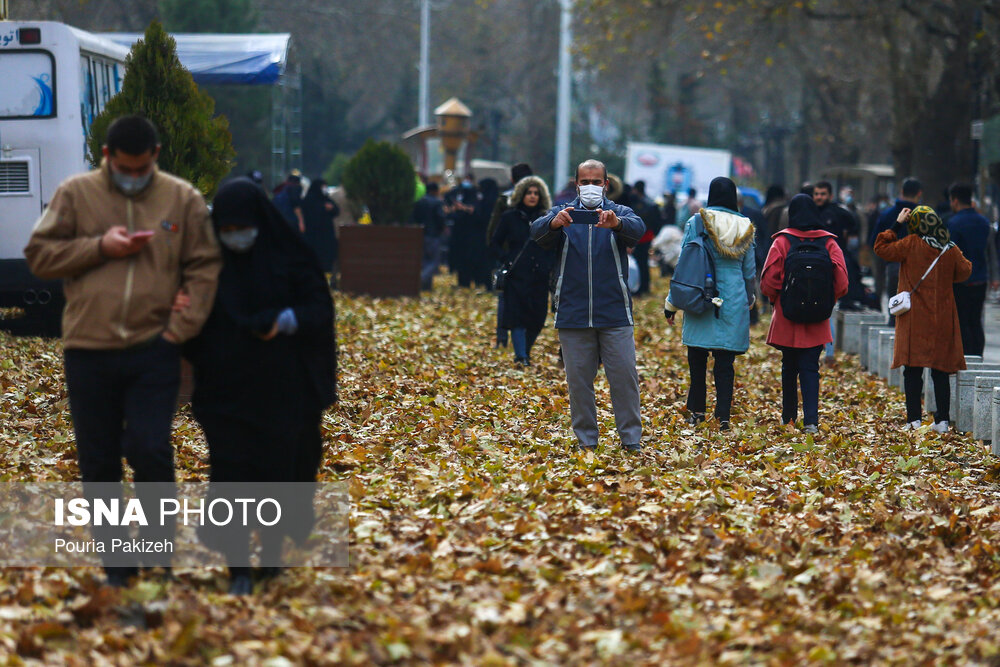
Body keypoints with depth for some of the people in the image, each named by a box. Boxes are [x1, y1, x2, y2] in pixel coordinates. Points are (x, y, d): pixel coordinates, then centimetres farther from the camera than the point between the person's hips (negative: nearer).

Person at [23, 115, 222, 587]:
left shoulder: (183, 199, 4)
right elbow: (39, 255, 2)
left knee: (151, 452, -11)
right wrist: (99, 247, -10)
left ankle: (159, 549, 8)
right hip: (88, 351, 1)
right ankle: (116, 564, 19)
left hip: (154, 351, -1)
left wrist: (182, 328, -7)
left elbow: (204, 269, 3)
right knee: (98, 464, 7)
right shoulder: (76, 194, 3)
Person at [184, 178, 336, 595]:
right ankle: (238, 569, -2)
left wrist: (286, 321, -21)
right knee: (231, 472, -5)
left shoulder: (287, 258, -3)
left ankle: (272, 550, 28)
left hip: (282, 388, 0)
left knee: (279, 466, 6)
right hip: (225, 387, 0)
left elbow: (320, 307, -4)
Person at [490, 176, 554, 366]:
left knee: (536, 320, 1)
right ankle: (521, 357, -10)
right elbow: (495, 244, 9)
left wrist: (550, 265, 1)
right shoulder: (510, 217, 4)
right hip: (516, 276, -2)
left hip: (539, 277, 2)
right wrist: (506, 260, -5)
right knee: (517, 318, -10)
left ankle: (525, 352, 19)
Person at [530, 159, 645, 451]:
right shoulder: (563, 214, 8)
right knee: (578, 380, 4)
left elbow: (637, 228, -17)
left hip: (614, 314, -1)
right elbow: (538, 232, -12)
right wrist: (554, 223, -37)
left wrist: (616, 223, -41)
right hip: (573, 314, 1)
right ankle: (586, 440, 13)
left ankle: (631, 439, 6)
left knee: (624, 376, -3)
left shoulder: (619, 213, 6)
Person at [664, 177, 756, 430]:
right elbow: (750, 270, 12)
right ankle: (723, 415, -2)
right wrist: (749, 300, 28)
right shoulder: (745, 227, 4)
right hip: (733, 302, 2)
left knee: (697, 357, 9)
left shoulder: (696, 222, -4)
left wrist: (672, 304, 4)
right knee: (725, 360, 3)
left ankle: (696, 410, 13)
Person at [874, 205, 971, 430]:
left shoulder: (911, 244, -9)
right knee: (940, 371, 7)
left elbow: (881, 248, -2)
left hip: (915, 317, -3)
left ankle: (913, 419, -5)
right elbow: (963, 272, 15)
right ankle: (943, 419, 5)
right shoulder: (951, 249, 1)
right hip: (942, 320, 3)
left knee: (913, 370, 0)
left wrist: (896, 226, 3)